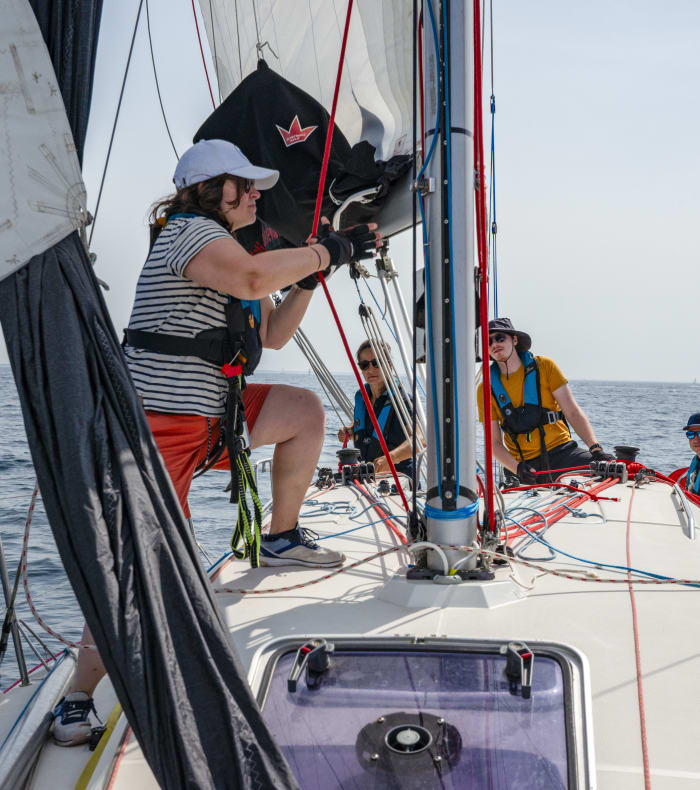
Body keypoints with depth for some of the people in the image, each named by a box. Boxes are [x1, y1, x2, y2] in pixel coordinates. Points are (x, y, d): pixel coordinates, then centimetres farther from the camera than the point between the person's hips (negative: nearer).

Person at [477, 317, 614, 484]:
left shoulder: (544, 366, 1)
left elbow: (572, 412, -1)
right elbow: (494, 442, 1)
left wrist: (595, 448, -14)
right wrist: (517, 467, -18)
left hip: (562, 451, -1)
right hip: (527, 463, 1)